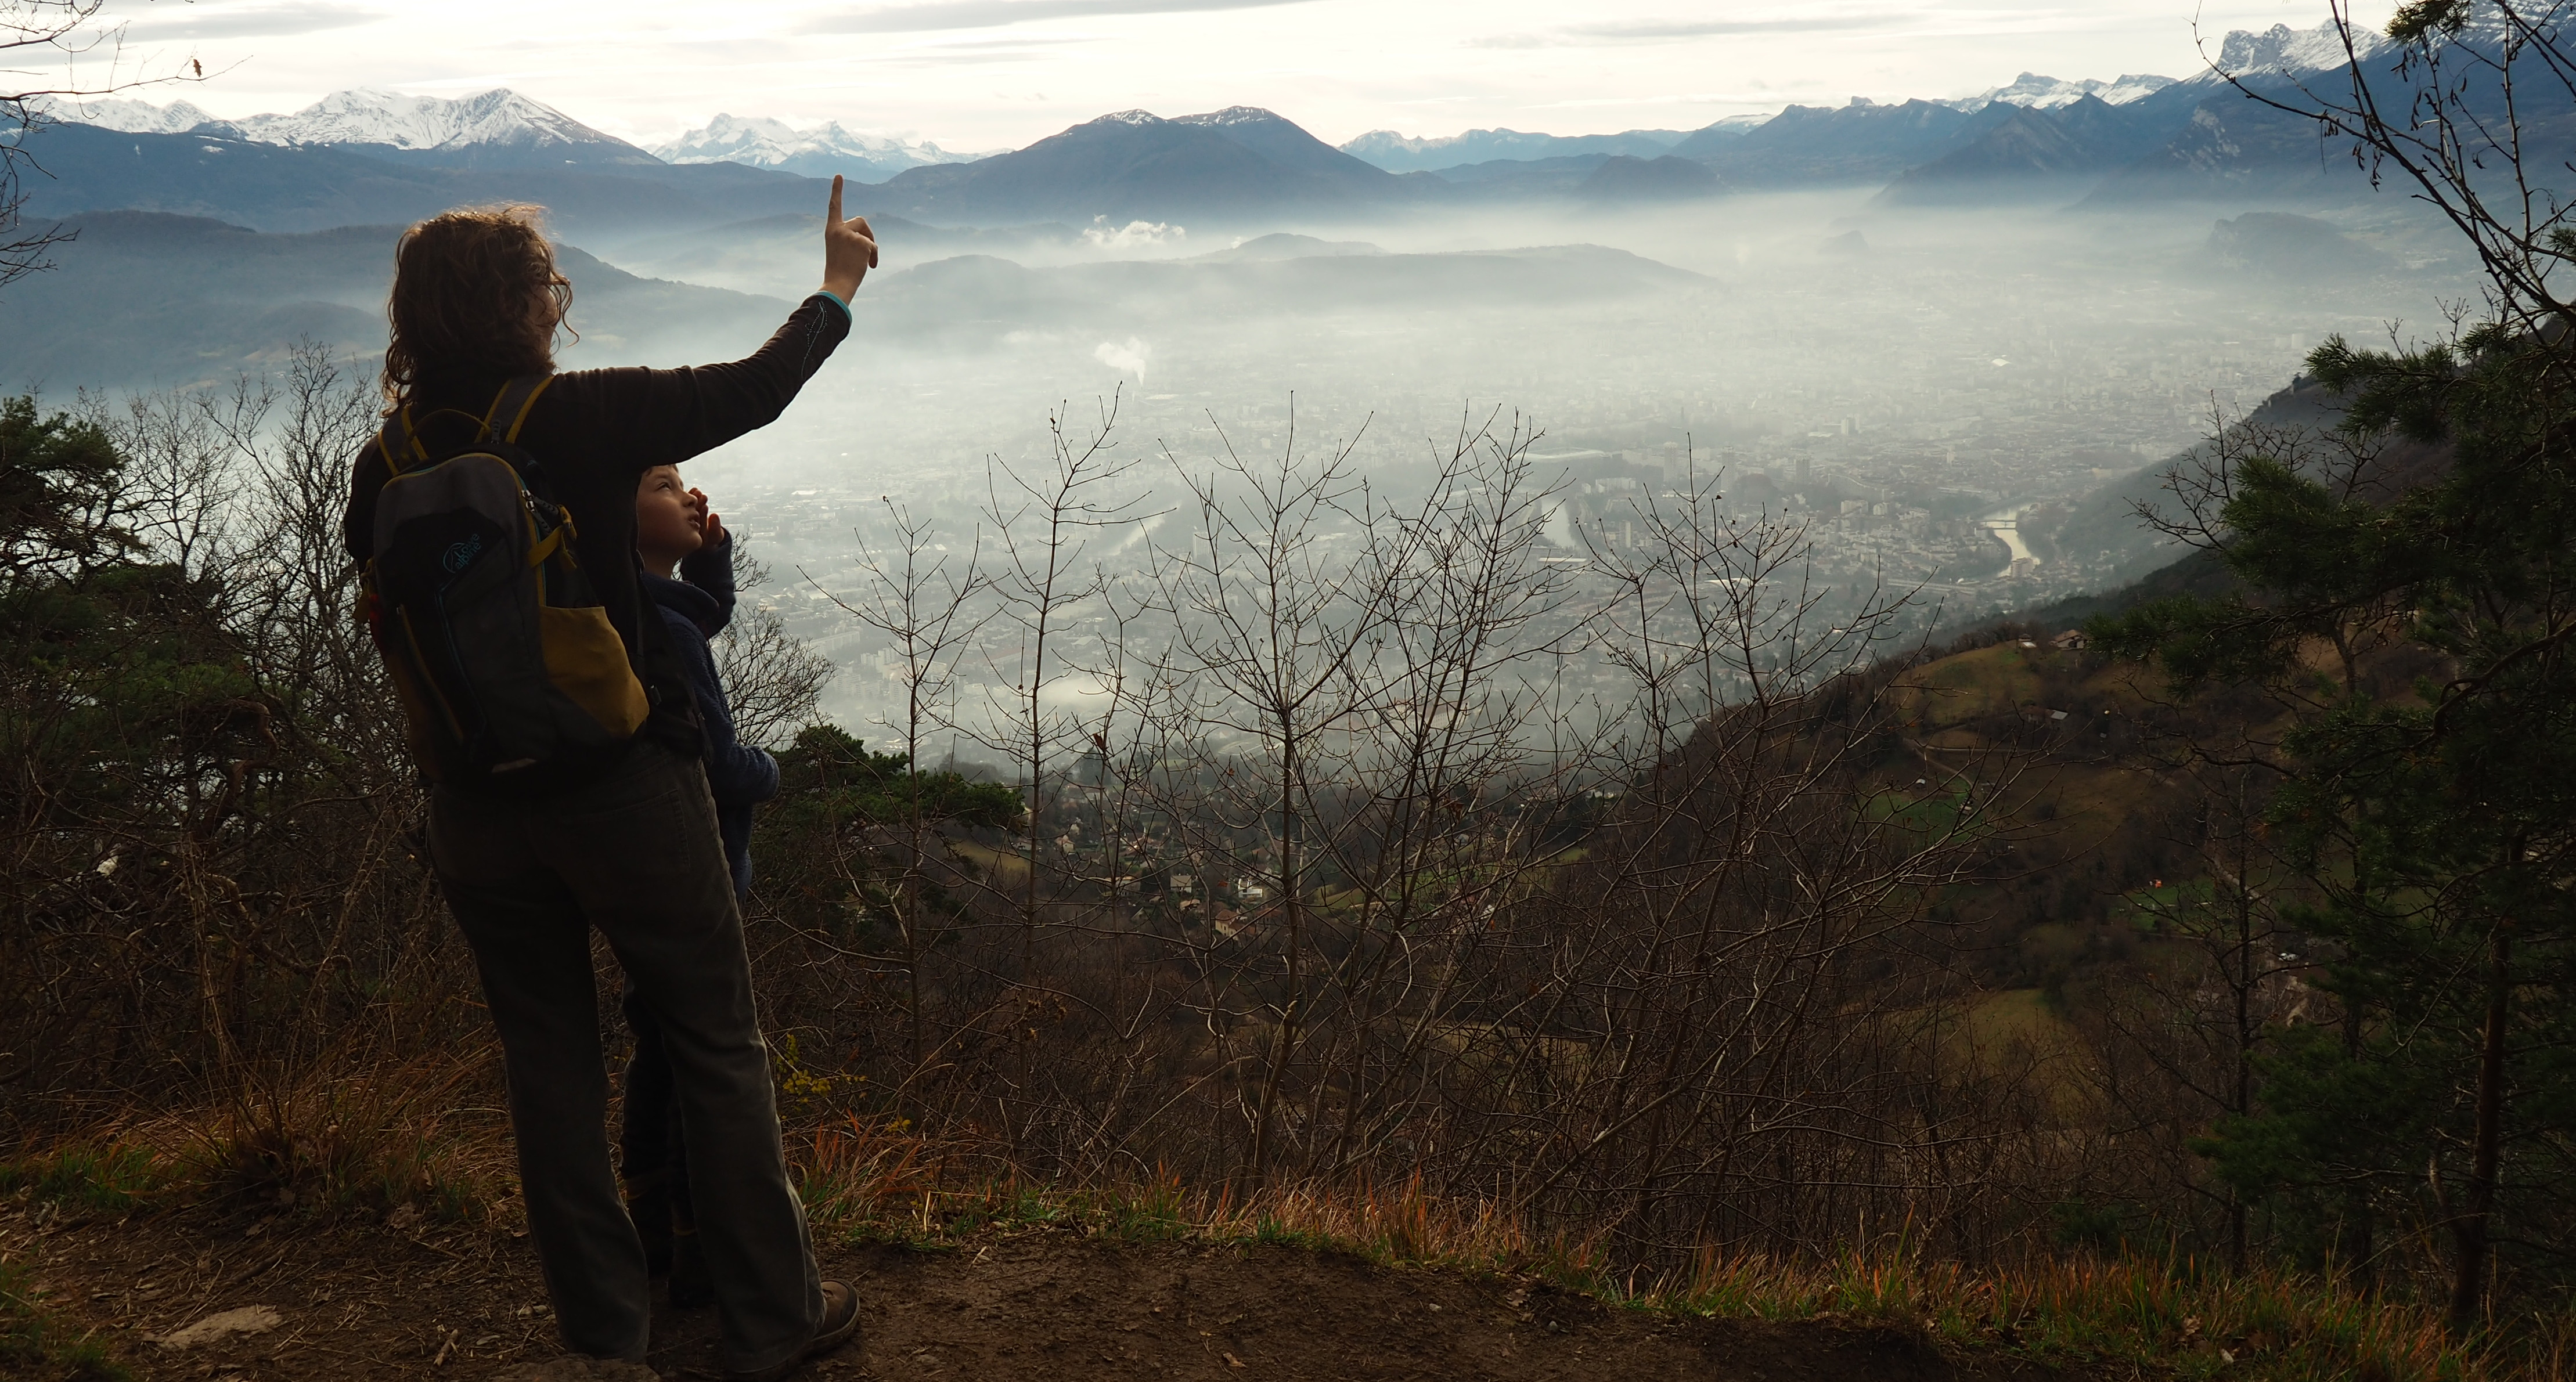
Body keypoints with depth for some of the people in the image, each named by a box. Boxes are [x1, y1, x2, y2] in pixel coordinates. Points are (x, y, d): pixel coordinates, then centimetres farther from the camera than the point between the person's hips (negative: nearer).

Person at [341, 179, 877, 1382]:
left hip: (475, 811, 4)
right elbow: (752, 392, -6)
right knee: (718, 1047, 9)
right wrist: (834, 288, 11)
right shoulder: (583, 419, -16)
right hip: (624, 789, -4)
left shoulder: (386, 464, -3)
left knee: (549, 1059, 16)